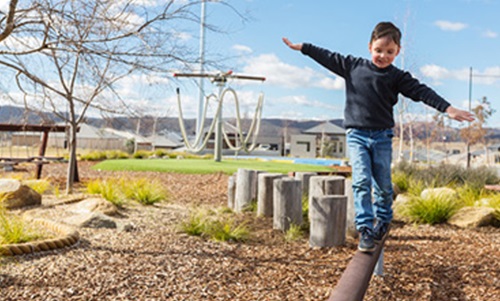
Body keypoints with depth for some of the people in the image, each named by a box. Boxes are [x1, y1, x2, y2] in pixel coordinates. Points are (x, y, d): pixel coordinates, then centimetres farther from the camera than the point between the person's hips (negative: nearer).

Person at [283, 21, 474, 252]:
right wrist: (302, 47, 13)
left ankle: (383, 220, 29)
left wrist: (447, 108, -19)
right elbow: (329, 58, 11)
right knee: (361, 181, -12)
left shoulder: (397, 77, 1)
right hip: (356, 134, -1)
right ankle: (365, 229, -10)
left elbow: (421, 91, -8)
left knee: (383, 183, 5)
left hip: (382, 136, 1)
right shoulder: (353, 66, 4)